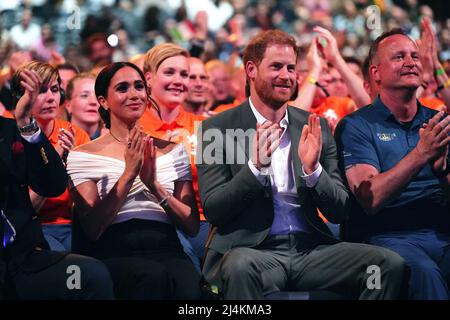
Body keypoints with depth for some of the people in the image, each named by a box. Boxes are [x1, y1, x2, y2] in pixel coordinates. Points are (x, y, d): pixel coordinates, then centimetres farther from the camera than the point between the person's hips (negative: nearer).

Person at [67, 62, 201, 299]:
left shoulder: (172, 151, 18)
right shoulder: (82, 157, 9)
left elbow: (192, 226, 9)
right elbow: (91, 229, -3)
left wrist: (155, 186, -7)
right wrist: (128, 173, -10)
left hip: (167, 250, 2)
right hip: (114, 254, -2)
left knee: (189, 286, -35)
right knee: (154, 276, -37)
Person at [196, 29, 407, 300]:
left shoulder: (316, 128, 12)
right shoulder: (217, 129, 3)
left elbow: (339, 212, 9)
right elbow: (212, 210, -5)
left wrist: (312, 169, -10)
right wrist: (256, 167, -19)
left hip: (310, 248, 4)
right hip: (251, 249, -4)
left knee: (390, 263, -19)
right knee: (241, 266, -39)